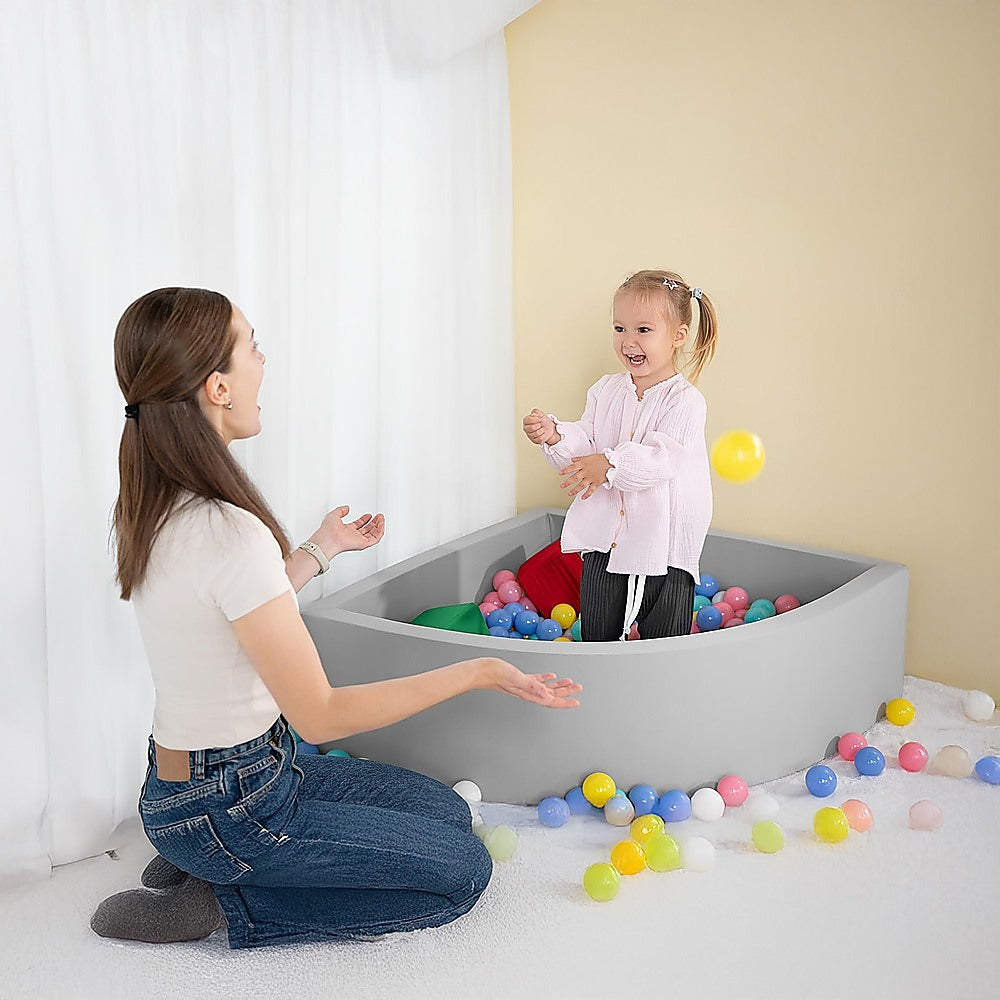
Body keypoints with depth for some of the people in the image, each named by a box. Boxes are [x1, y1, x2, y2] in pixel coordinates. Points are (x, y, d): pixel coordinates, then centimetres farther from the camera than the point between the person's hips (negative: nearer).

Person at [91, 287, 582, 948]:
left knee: (447, 812, 16)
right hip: (227, 810, -9)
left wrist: (321, 549, 20)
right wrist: (478, 673, -23)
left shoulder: (153, 508, -1)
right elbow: (320, 714, -26)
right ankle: (218, 904, 0)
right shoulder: (227, 532, -30)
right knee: (463, 870, 1)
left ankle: (202, 868, 12)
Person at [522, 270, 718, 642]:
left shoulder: (685, 400, -12)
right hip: (605, 536, 5)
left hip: (663, 543, -5)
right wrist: (555, 435, -17)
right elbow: (584, 448, 3)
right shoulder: (605, 390, 5)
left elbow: (662, 458, -24)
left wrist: (610, 465, -34)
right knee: (595, 637, 14)